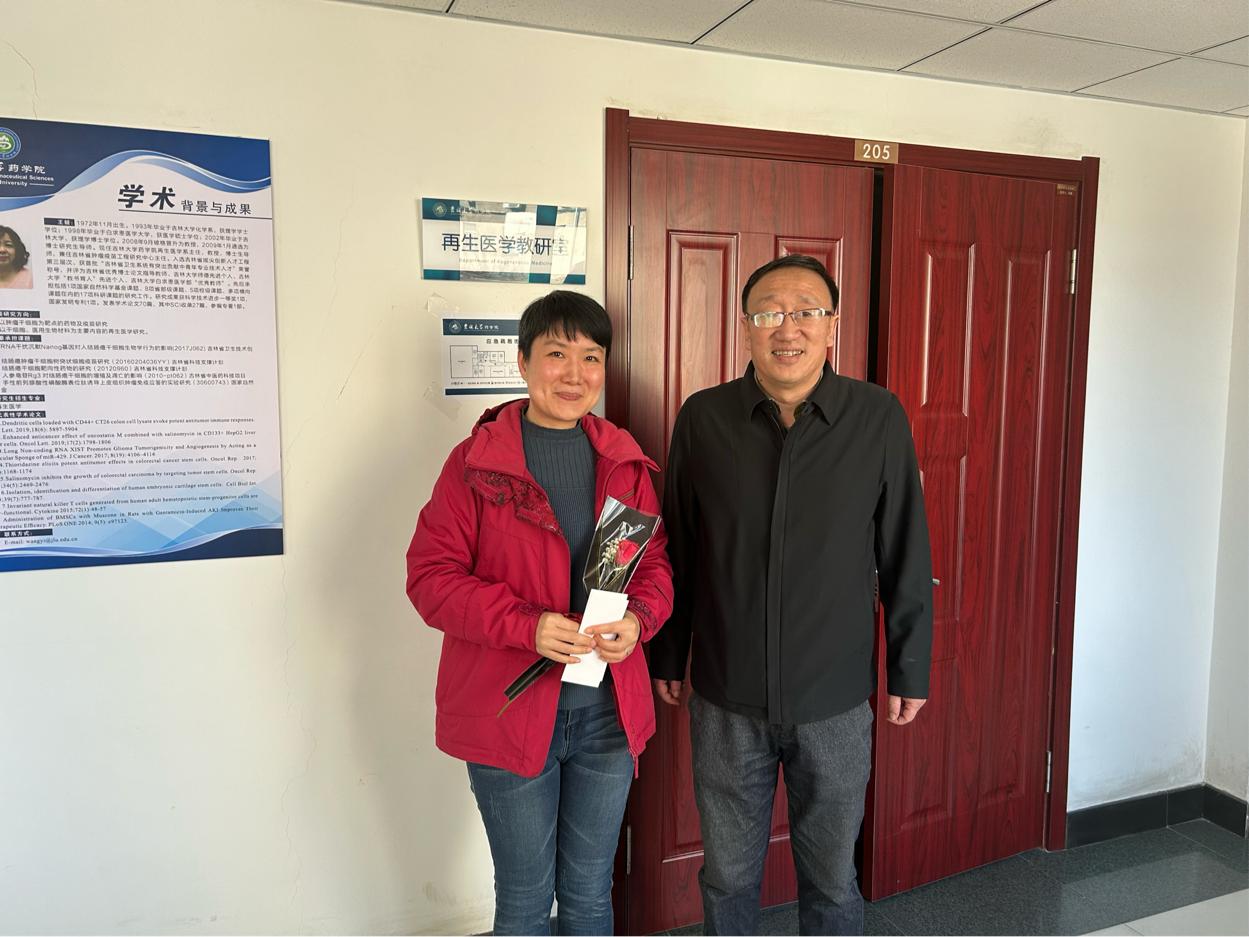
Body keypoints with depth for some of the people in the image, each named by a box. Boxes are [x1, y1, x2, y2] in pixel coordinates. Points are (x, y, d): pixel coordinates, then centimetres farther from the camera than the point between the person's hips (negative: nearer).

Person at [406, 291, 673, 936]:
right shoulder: (475, 462, -8)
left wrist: (638, 620, -13)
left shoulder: (626, 463, 5)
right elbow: (430, 575, -10)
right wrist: (527, 626, -23)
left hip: (608, 712, 4)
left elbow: (656, 561, 9)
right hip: (511, 712, -3)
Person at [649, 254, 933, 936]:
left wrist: (910, 668, 3)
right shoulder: (703, 418, -5)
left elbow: (905, 556, 0)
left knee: (831, 880, 18)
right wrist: (667, 656, 8)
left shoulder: (879, 418, -7)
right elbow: (675, 551, 3)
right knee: (728, 875, 18)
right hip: (725, 700, 1)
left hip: (837, 701, 0)